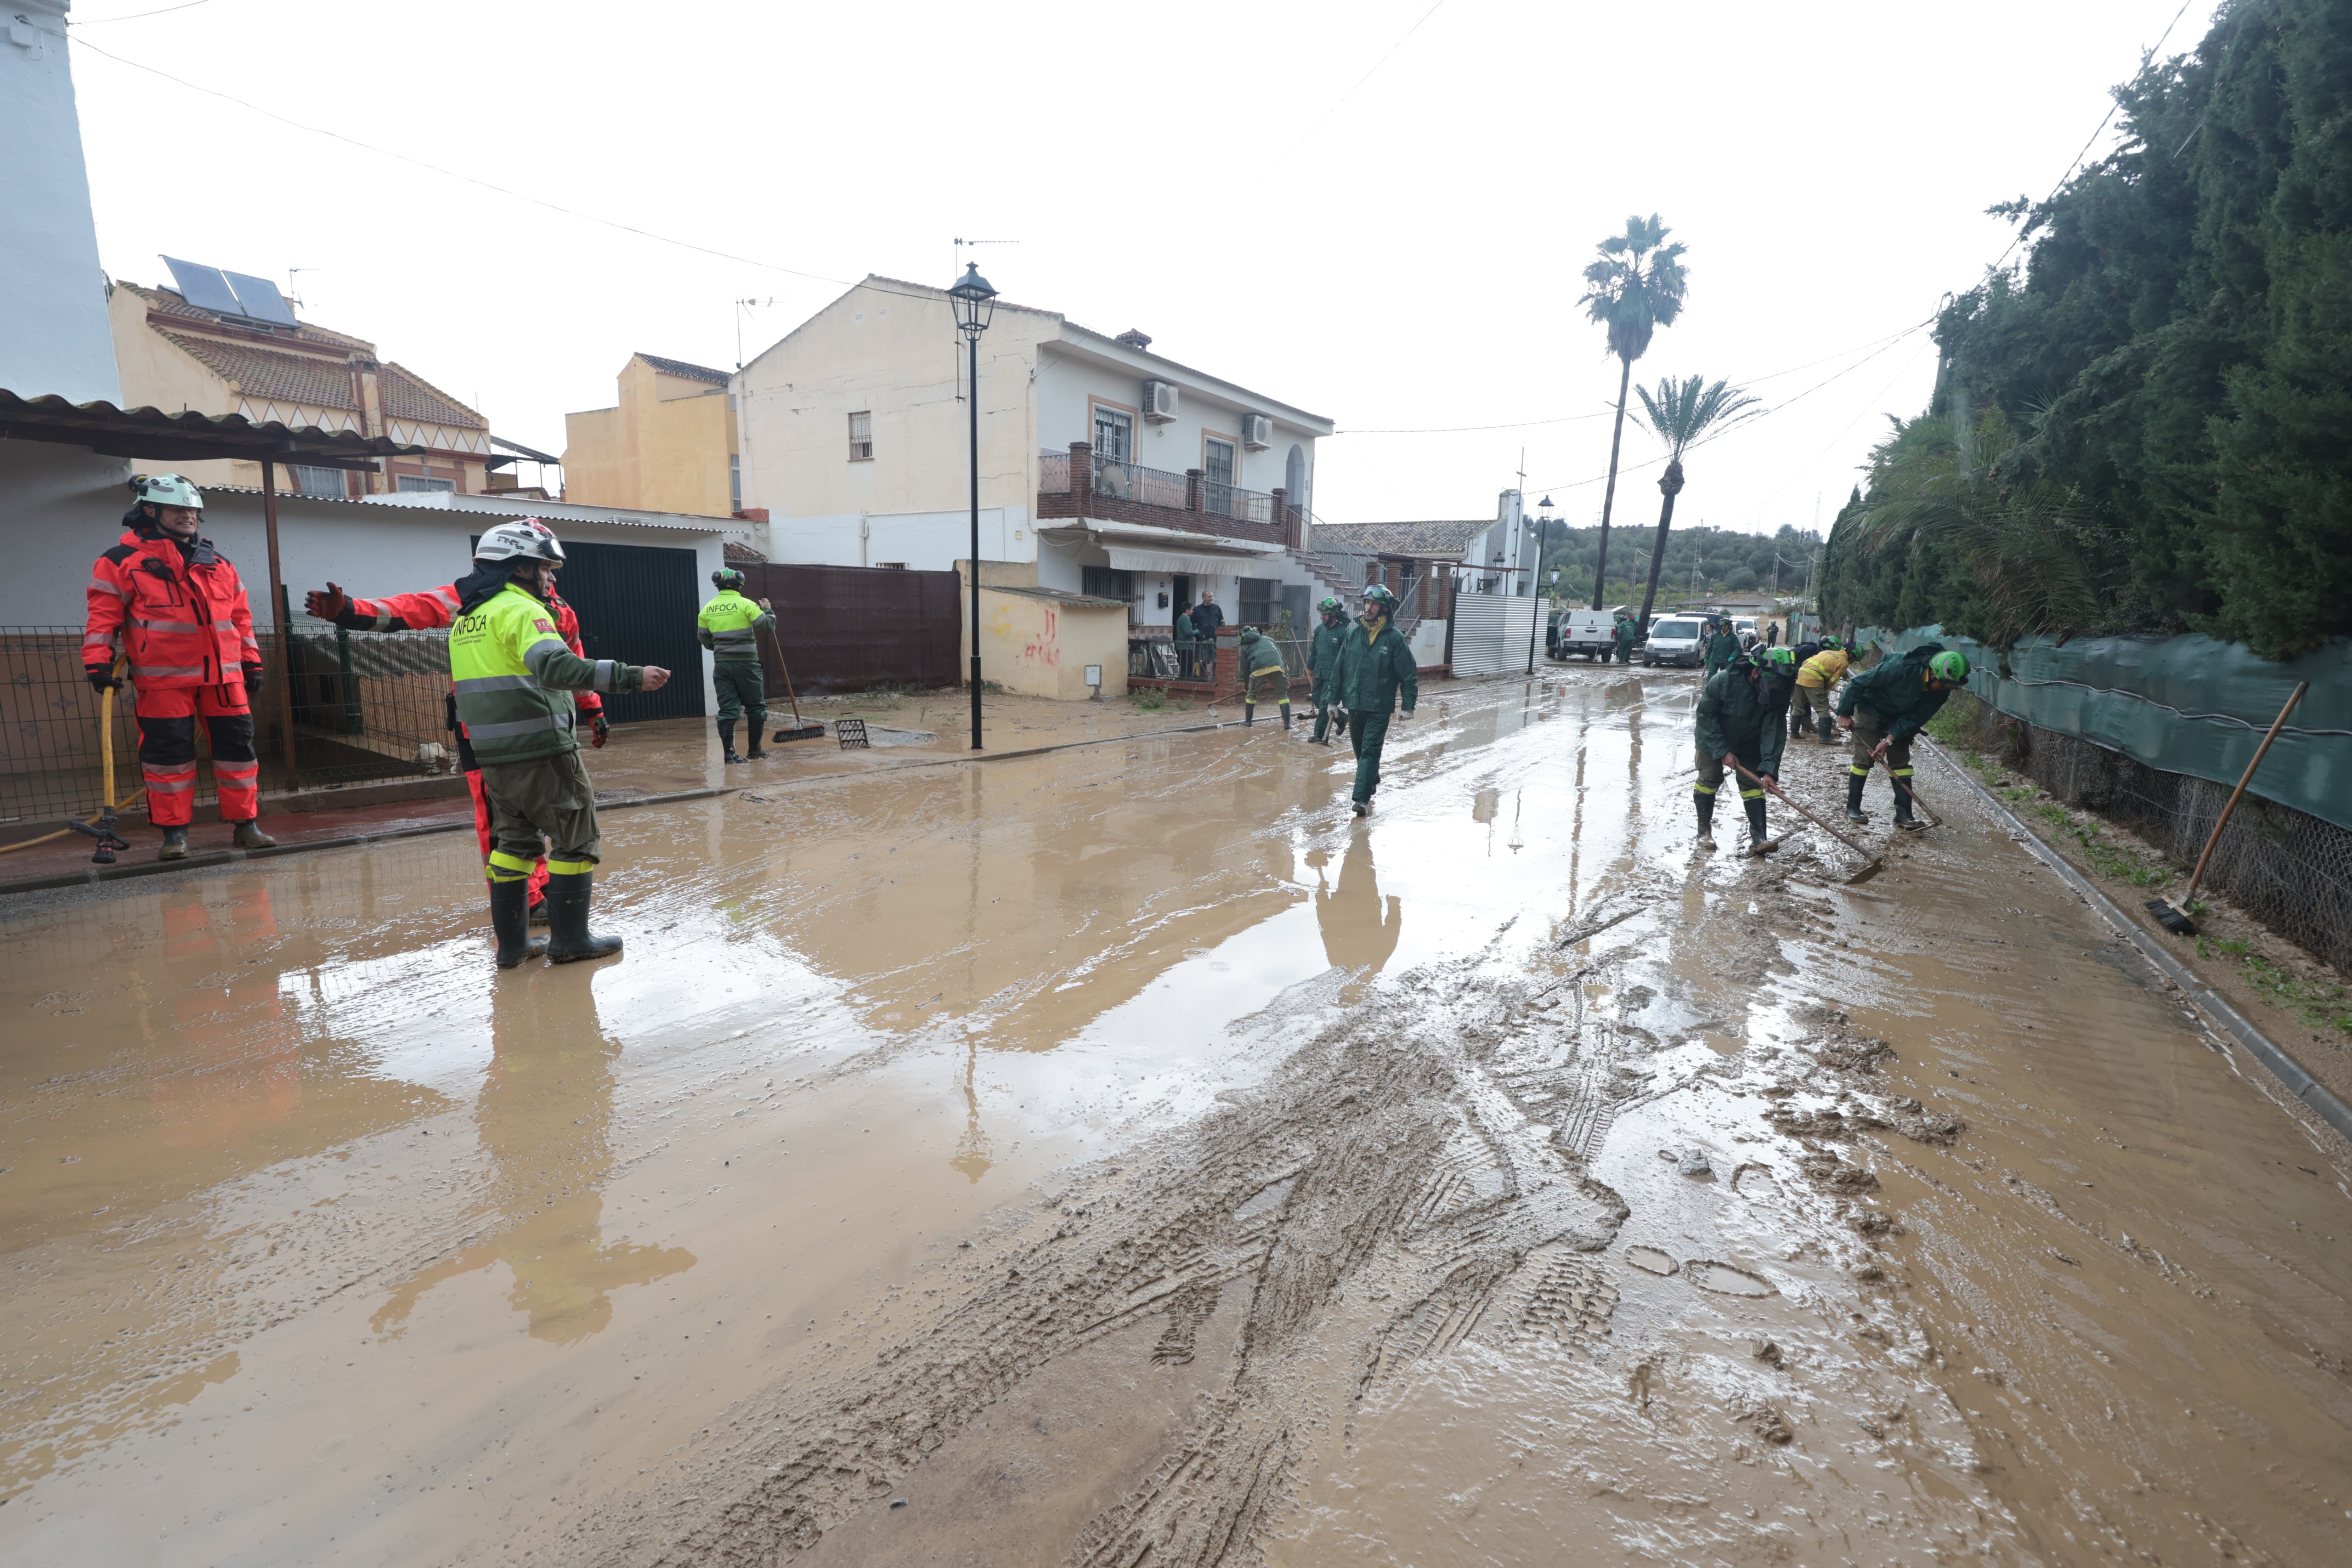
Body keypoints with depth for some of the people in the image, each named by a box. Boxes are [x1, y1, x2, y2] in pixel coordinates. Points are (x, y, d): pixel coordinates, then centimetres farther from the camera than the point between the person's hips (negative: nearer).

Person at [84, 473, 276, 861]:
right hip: (163, 678, -4)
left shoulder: (218, 563, 17)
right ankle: (175, 832, 6)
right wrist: (98, 661, -9)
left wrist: (251, 661, 16)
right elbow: (103, 613, -2)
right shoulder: (124, 559, 2)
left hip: (223, 674, 4)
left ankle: (246, 824, 11)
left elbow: (240, 615, 19)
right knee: (169, 752, -2)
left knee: (237, 745, 3)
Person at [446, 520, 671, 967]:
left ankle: (511, 943, 23)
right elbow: (556, 666, -32)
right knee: (576, 839, 3)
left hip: (494, 754, 9)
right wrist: (630, 677, -37)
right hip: (540, 750, -9)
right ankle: (569, 939, 8)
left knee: (514, 840, 18)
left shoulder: (465, 619, 16)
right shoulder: (520, 611, -14)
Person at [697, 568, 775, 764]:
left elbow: (704, 639, 11)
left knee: (727, 709, 5)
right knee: (757, 707, 10)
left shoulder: (708, 609, 6)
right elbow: (768, 626, -8)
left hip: (722, 665, 4)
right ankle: (754, 751, 12)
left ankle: (728, 753, -1)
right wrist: (768, 610, 11)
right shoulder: (746, 604, -8)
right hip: (746, 663, -4)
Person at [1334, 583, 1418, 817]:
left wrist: (1409, 706, -8)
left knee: (1370, 752, -10)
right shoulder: (1353, 634, 5)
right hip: (1354, 703, 5)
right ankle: (1372, 781, 39)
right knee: (1360, 750, 16)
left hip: (1379, 707, -5)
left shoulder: (1394, 637, -7)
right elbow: (1340, 668, 10)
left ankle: (1362, 798, -13)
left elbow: (1409, 674, -5)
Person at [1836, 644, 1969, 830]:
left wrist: (1890, 740, -24)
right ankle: (1852, 808, 2)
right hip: (1870, 708, -5)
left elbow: (1915, 719, -13)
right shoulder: (1902, 667, -34)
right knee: (1864, 758, -9)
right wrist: (1845, 714, -19)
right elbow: (1859, 682, -25)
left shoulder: (1941, 692, -17)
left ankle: (1904, 814, -2)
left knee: (1901, 761, -1)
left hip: (1898, 718, 5)